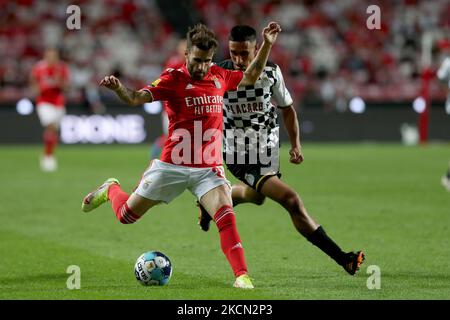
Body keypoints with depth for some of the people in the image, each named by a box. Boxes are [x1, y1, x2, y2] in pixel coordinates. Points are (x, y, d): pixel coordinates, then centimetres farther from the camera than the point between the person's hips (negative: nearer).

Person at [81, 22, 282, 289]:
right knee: (127, 215, 11)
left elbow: (250, 77, 20)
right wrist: (118, 88, -41)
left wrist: (267, 45, 11)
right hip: (172, 165, -2)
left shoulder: (219, 76, 5)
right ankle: (110, 189, 45)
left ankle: (242, 275, -19)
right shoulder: (174, 79, -10)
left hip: (209, 168, 2)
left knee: (226, 215, -21)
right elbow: (137, 98, -20)